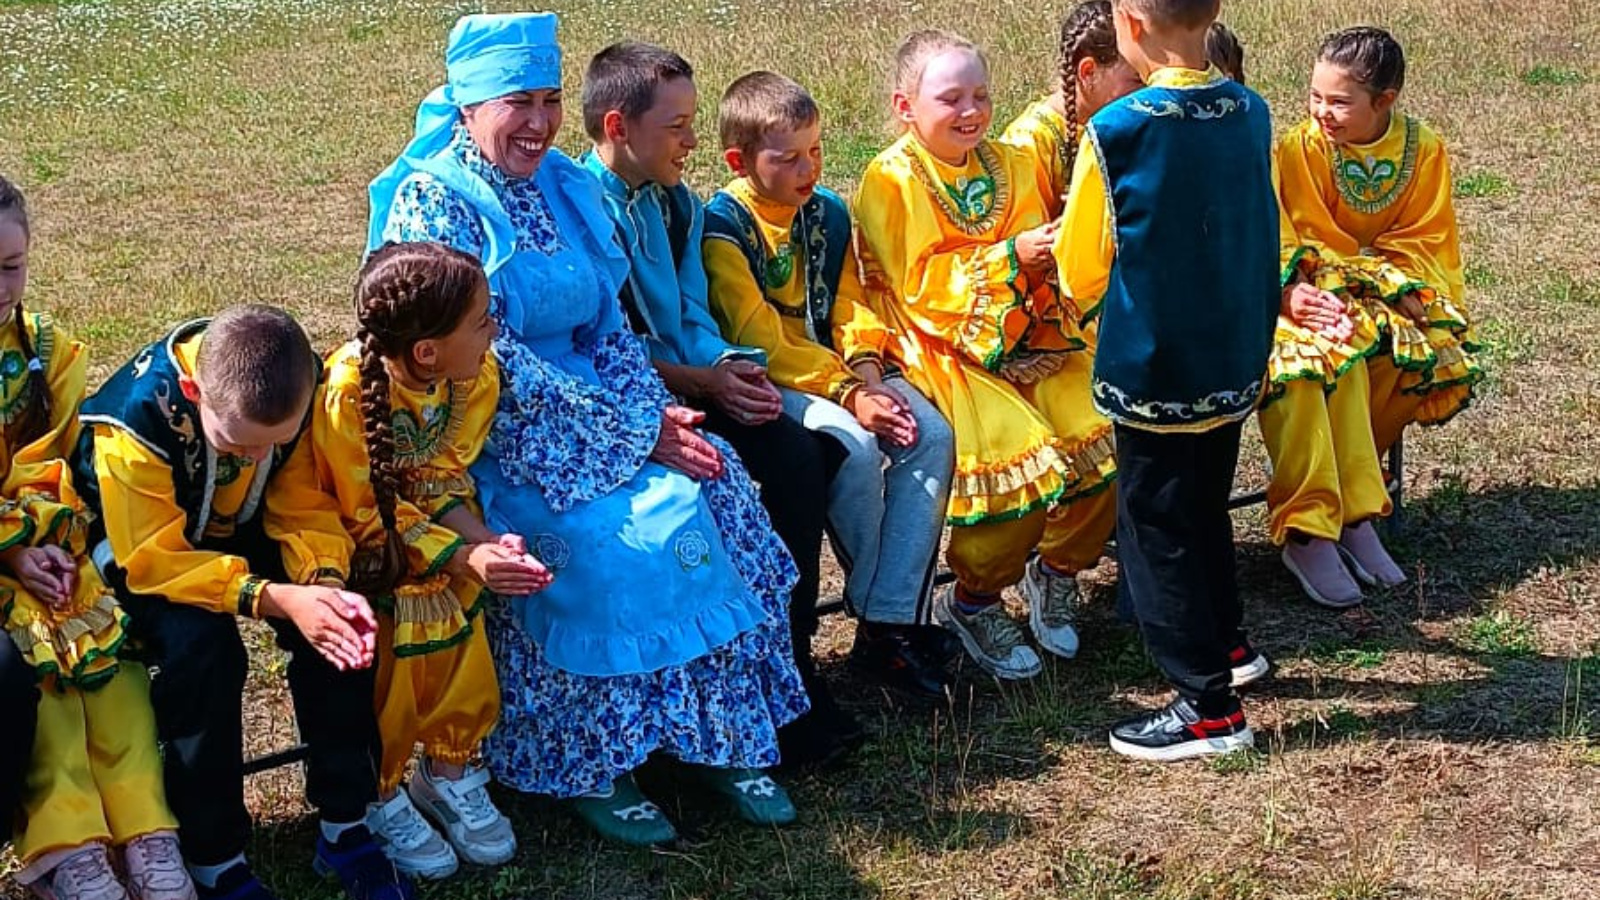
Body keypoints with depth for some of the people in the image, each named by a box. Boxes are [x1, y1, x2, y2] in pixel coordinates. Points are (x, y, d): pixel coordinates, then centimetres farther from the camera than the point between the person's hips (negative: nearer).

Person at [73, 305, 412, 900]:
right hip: (135, 544, -4)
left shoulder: (298, 388, -24)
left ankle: (344, 825, -6)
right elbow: (154, 561, -29)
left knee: (338, 622, -20)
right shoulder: (138, 416, -35)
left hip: (242, 533, 4)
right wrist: (274, 599, -40)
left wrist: (327, 583, -34)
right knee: (200, 644, -32)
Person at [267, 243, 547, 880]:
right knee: (386, 633, -24)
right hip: (341, 527, -5)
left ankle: (449, 768, 5)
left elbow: (444, 478, -7)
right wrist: (464, 558, -31)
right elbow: (370, 514, -23)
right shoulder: (344, 396, -33)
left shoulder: (476, 376, -16)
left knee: (457, 613, -17)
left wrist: (485, 541, -26)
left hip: (417, 522, 5)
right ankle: (379, 795, -2)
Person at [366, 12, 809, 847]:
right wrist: (631, 433, -20)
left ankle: (721, 732, -6)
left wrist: (656, 413, -10)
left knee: (714, 484, -15)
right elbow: (484, 360, -18)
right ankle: (584, 765, -10)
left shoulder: (566, 186, 10)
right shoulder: (431, 200, -11)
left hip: (586, 401, 7)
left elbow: (608, 327, 11)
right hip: (483, 432, -6)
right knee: (607, 530, -29)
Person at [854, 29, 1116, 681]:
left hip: (1030, 345, 6)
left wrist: (1056, 253, -6)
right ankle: (972, 601, -1)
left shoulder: (1008, 167, 11)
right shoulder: (890, 181, -6)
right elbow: (919, 287, -12)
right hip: (945, 353, -6)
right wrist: (1010, 256, -19)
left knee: (1106, 442, -14)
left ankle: (1056, 570, 14)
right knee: (1023, 458, -27)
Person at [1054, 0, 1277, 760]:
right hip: (1235, 364, 6)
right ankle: (1224, 644, 41)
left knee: (1155, 530, 6)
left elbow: (1080, 276, -8)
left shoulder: (1115, 132, -19)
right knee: (1204, 510, 25)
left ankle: (1210, 706, 10)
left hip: (1154, 373, -6)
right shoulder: (1251, 114, -2)